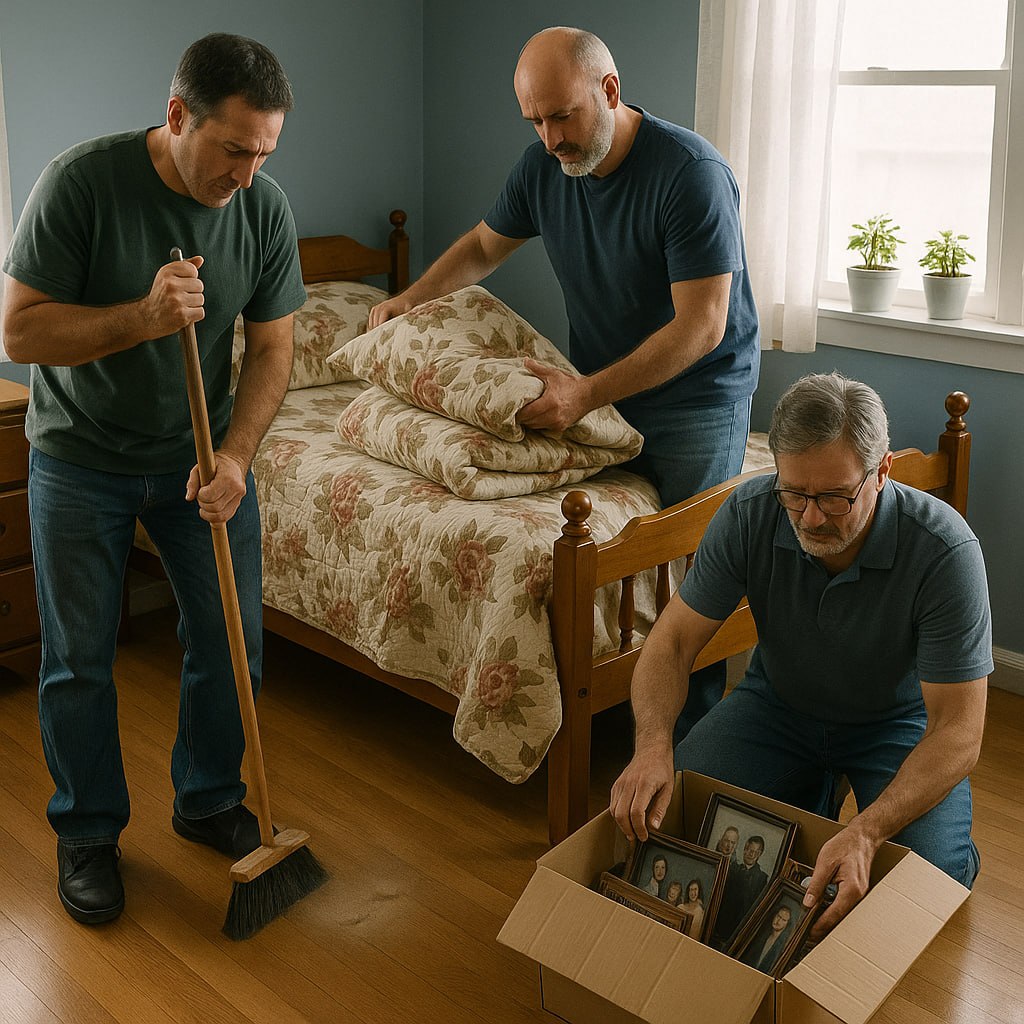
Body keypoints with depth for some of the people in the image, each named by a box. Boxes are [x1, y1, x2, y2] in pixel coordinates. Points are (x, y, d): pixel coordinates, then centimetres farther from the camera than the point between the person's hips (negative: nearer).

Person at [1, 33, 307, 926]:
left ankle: (209, 801, 30)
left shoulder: (265, 207, -11)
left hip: (201, 452, 3)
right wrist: (143, 318, -36)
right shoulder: (83, 182, -22)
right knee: (80, 659, 5)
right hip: (81, 458, -3)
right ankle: (88, 832, 25)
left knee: (233, 641, 7)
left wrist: (233, 457, -20)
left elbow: (271, 349, -5)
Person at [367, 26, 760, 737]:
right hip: (601, 392, 6)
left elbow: (700, 326, -25)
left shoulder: (690, 172, -23)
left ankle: (693, 744, 11)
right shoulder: (545, 166, -2)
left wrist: (586, 395, -28)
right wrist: (411, 298, 2)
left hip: (697, 400, -6)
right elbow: (485, 245, 17)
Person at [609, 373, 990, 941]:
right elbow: (673, 640, -17)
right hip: (781, 701, 3)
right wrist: (653, 744, -38)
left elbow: (957, 732, -30)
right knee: (664, 812, -17)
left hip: (899, 719, -2)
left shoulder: (944, 550, -32)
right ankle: (807, 799, 12)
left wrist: (864, 834, -44)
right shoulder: (749, 513, -24)